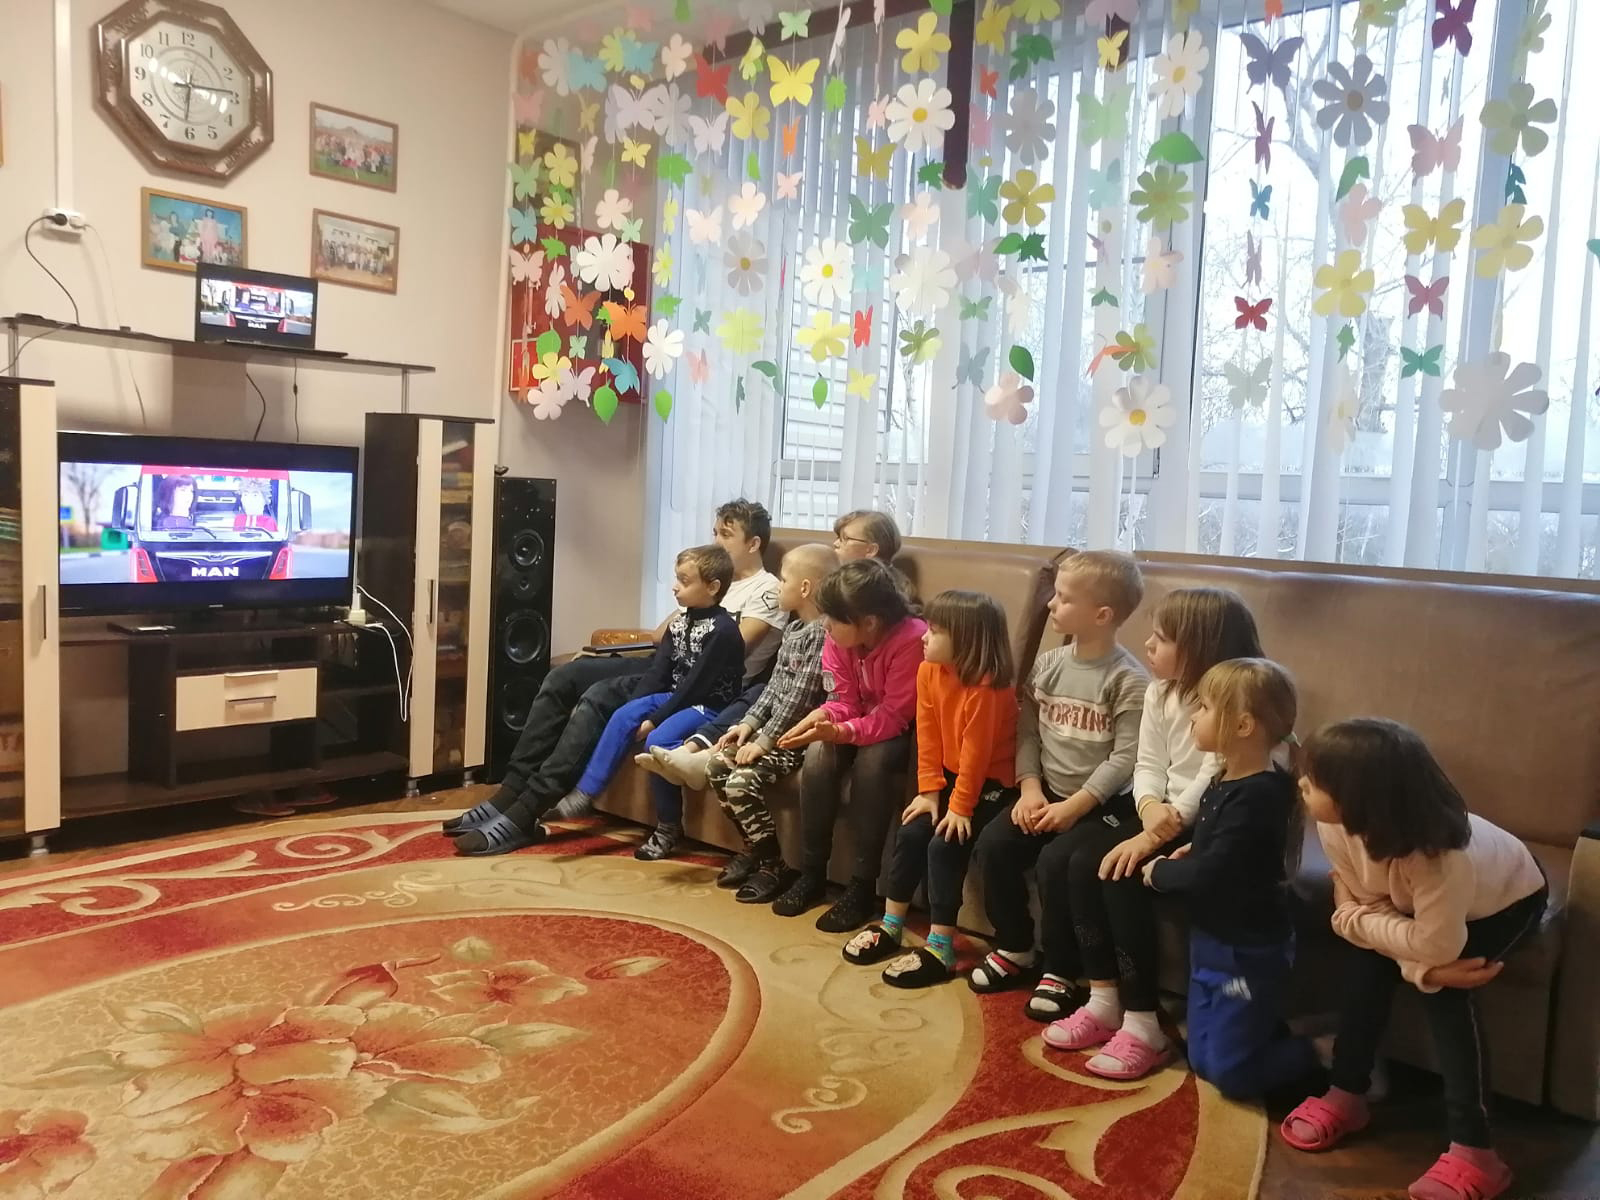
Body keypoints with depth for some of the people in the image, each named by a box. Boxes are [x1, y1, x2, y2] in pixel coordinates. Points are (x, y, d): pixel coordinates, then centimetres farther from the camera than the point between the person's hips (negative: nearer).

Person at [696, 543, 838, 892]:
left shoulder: (822, 634, -19)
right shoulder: (793, 629, 13)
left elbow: (799, 698, -21)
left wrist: (765, 741, -18)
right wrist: (749, 722, 5)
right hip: (775, 727, 10)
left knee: (741, 782, -21)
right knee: (717, 766, 1)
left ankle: (774, 866, -4)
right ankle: (755, 848, 14)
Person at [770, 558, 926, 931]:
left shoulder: (912, 640, -32)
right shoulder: (838, 638, -13)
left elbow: (892, 718, -29)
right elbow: (845, 702, -8)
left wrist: (840, 732, -42)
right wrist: (822, 716, -31)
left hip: (905, 730, -5)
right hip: (863, 719, 5)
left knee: (872, 761, -34)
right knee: (819, 755, -24)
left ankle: (863, 884, -20)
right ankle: (812, 871, -8)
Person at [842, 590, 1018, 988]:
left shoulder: (986, 688, -27)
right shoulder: (928, 671, -5)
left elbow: (976, 752, -23)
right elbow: (928, 736, -2)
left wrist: (960, 806, -18)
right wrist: (929, 791, -4)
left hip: (991, 782, -7)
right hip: (951, 775, 7)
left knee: (945, 845, -19)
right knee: (909, 833, -3)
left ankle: (940, 949, -10)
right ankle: (890, 927, 12)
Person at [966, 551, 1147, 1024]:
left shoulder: (1128, 680, -14)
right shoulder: (1047, 664, 4)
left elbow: (1125, 759, -18)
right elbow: (1027, 732, 4)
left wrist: (1074, 806, -21)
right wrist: (1030, 788, -10)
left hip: (1104, 803, -6)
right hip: (1049, 793, 6)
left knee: (1057, 860, -26)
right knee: (993, 844, -11)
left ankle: (1060, 970, -3)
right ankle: (1015, 949, 10)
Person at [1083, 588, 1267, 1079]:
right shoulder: (1160, 691, 7)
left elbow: (1210, 786, -22)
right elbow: (1147, 764, 4)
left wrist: (1151, 839, -25)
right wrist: (1150, 807, -18)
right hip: (1165, 815, 7)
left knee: (1124, 874, -24)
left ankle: (1141, 1022, -13)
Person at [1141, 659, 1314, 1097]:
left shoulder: (1256, 797, -27)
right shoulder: (1225, 782, 2)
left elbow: (1208, 875, -28)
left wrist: (1158, 873, -12)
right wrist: (1194, 851, -1)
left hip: (1247, 954, -9)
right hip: (1213, 943, 9)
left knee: (1229, 1074, 3)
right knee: (1202, 1061, 17)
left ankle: (1318, 1054, 20)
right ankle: (1275, 1035, 29)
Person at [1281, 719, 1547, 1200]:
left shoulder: (1440, 856, -46)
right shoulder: (1336, 826, -29)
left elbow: (1437, 947, -38)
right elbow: (1362, 906, -19)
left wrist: (1356, 917, -26)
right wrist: (1422, 966, -32)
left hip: (1508, 898, -5)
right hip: (1416, 897, 5)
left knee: (1446, 990, -24)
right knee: (1366, 956, -16)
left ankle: (1472, 1152, -17)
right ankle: (1346, 1094, -2)